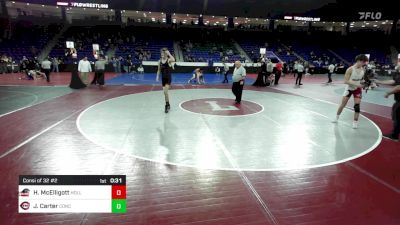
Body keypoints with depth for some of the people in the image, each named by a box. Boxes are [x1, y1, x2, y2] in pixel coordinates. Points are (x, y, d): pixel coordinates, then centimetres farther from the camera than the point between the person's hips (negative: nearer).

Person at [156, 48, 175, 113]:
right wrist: (157, 76, 2)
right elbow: (159, 70, 13)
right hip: (163, 78, 6)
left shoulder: (169, 60, -10)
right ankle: (168, 105, 25)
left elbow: (173, 60, -34)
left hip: (168, 77, -6)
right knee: (165, 92, 11)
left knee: (165, 92, -16)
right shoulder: (160, 61, 5)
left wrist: (169, 53, -27)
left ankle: (167, 105, -2)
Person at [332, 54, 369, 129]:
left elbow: (364, 78, 10)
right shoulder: (350, 69, -21)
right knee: (343, 104, 5)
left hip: (358, 89, 3)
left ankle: (355, 122, 6)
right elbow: (346, 81, -24)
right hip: (349, 88, -2)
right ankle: (337, 117, 27)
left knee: (357, 105, -5)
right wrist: (356, 84, -32)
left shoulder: (363, 70, -7)